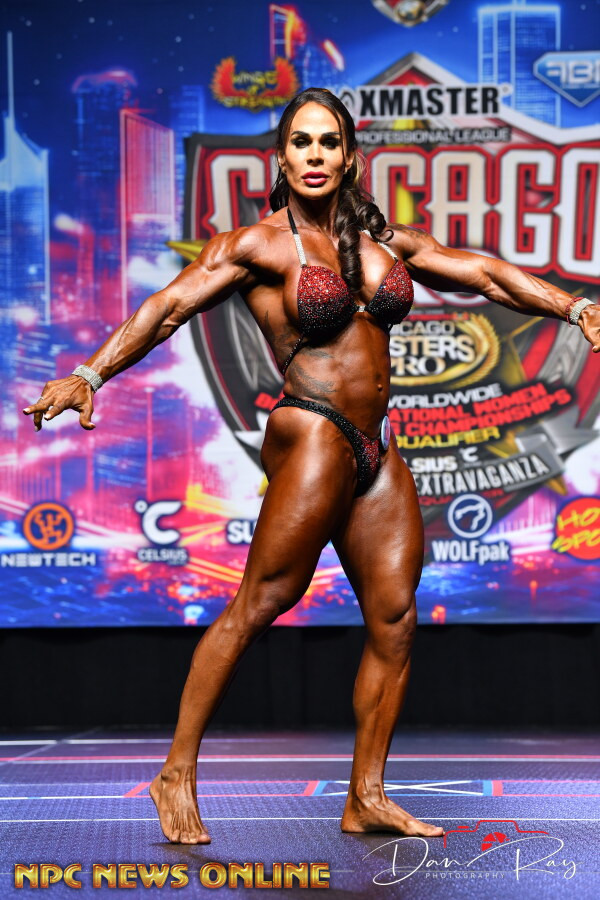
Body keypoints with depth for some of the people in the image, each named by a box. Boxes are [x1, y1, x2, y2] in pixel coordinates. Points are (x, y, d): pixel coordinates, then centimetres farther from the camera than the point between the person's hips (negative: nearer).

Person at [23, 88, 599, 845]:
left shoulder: (383, 240, 14)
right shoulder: (258, 245, -4)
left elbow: (484, 273, 16)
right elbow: (170, 306, -13)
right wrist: (89, 373, -25)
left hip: (373, 451, 7)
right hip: (314, 438, -7)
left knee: (395, 619, 2)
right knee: (258, 604, -9)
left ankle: (366, 799, 10)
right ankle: (177, 774, 0)